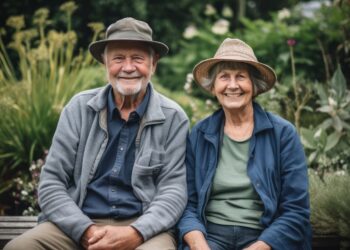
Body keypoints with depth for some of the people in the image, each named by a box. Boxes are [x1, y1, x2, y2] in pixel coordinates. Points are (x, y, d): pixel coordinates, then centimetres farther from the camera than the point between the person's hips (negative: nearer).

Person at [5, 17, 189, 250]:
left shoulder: (174, 118, 1)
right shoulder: (79, 108, 4)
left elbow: (174, 189, -3)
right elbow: (51, 183, 1)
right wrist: (87, 231, -14)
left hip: (144, 227, -1)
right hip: (81, 225, 2)